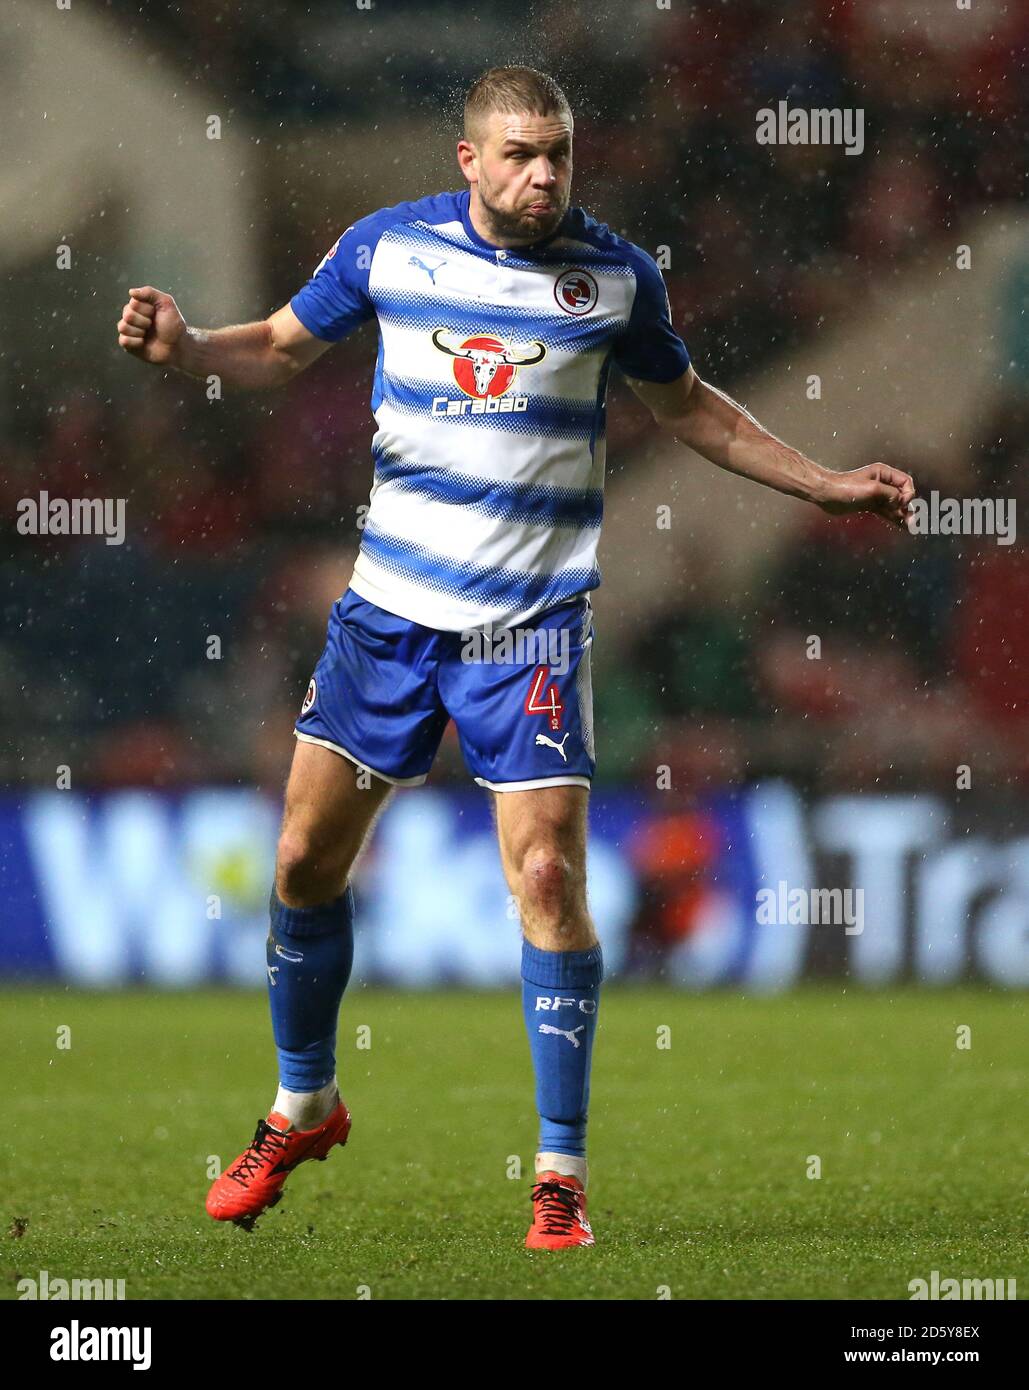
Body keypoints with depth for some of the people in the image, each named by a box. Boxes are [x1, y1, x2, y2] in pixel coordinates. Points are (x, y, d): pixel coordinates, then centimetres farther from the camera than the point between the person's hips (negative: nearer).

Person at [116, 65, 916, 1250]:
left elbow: (687, 407, 13)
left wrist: (828, 485, 10)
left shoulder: (614, 274, -3)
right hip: (388, 605, 2)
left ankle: (561, 1175, -4)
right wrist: (185, 347, -9)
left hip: (531, 623, -2)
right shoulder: (390, 244, -1)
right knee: (305, 857, 5)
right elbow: (282, 347, 11)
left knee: (547, 873, -13)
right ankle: (302, 1107, 29)